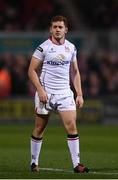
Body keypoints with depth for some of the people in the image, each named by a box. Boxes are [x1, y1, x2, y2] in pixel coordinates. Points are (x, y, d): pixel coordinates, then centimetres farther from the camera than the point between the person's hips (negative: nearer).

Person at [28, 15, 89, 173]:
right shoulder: (43, 47, -6)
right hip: (46, 93, -3)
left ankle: (76, 164, -9)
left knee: (72, 126, -9)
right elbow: (32, 70, -4)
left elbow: (75, 72, 15)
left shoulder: (71, 48, 8)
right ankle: (34, 163, 19)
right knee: (39, 129, 4)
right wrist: (40, 90, -15)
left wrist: (79, 94, 8)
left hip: (65, 93, 3)